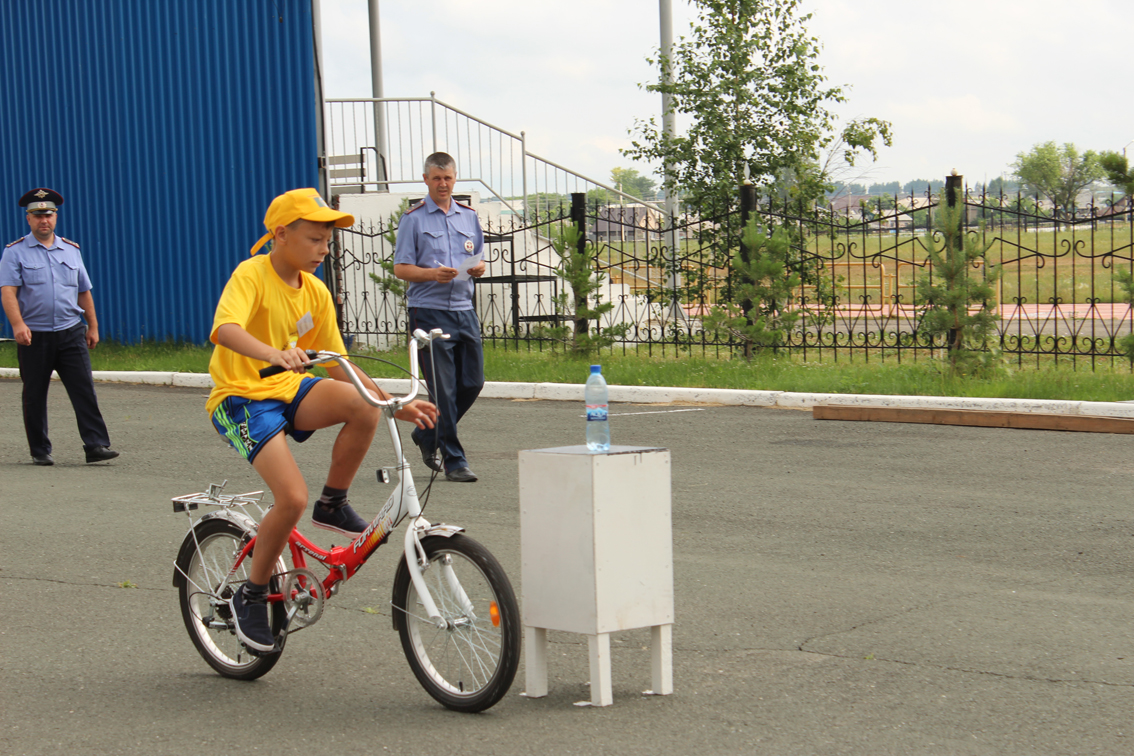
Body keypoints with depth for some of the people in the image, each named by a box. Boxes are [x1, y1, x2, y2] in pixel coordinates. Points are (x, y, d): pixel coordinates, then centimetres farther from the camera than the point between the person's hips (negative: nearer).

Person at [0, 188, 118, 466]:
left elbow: (84, 292, 19)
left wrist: (92, 326, 16)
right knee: (35, 396, 5)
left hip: (71, 333, 2)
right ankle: (40, 451, 15)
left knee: (84, 389, -7)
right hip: (34, 336, -2)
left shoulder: (71, 250, 14)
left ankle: (96, 445, -10)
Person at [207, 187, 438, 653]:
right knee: (292, 497, -24)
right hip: (242, 397, -6)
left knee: (363, 407, -24)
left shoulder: (316, 293, 7)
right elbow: (224, 330, -33)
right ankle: (251, 596, -1)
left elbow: (339, 366, 11)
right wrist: (274, 355, -52)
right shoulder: (251, 275, -13)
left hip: (288, 389, 6)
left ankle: (333, 506, -1)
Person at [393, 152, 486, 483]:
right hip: (430, 312, -5)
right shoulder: (413, 218, 1)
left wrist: (478, 267, -4)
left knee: (473, 383, 6)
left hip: (464, 310, 5)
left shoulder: (469, 216, 15)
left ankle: (427, 436, 27)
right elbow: (401, 268, -3)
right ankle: (453, 460, 0)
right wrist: (433, 273, -21)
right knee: (444, 390, -6)